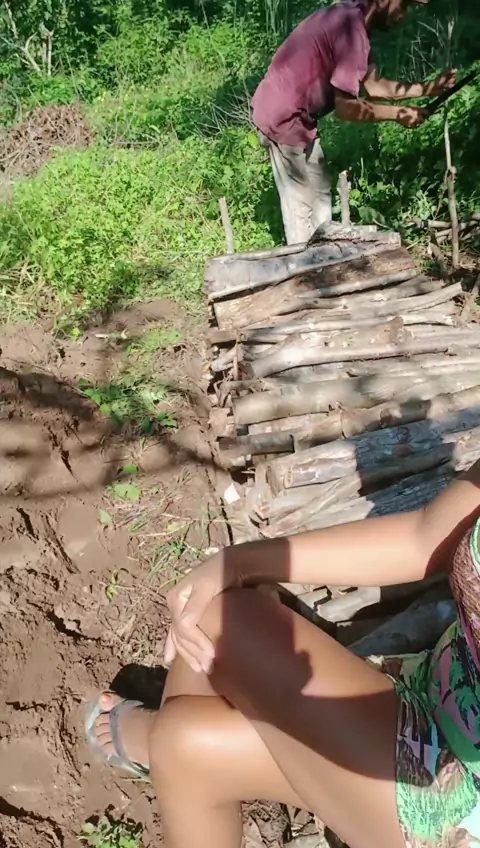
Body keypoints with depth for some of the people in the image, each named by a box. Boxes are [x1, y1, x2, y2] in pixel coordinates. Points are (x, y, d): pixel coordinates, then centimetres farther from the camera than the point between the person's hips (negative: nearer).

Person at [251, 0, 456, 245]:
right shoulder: (352, 29, -22)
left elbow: (373, 86, 12)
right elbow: (345, 106, -24)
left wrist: (428, 88, 6)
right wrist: (398, 113, -14)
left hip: (279, 109, 10)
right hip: (283, 117, -10)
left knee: (318, 190, 18)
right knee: (302, 203, 1)